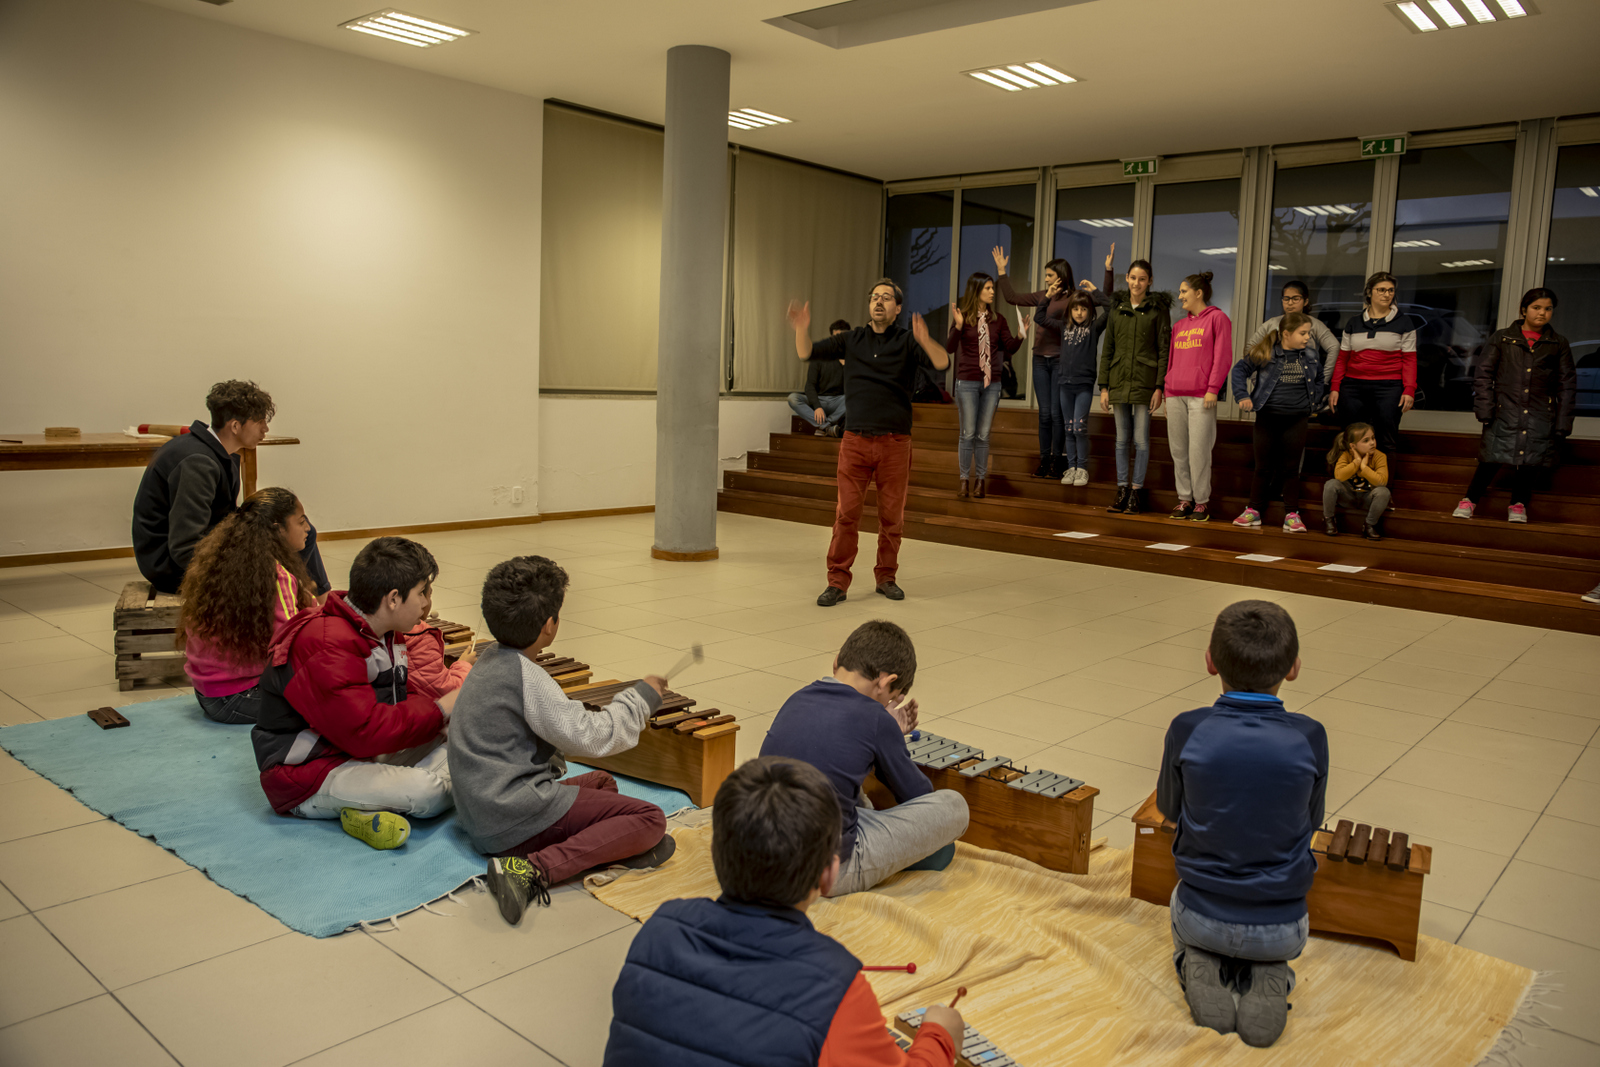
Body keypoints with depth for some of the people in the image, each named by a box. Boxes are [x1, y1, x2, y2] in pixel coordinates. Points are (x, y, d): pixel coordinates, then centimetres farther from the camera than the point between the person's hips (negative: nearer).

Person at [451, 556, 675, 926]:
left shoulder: (491, 661, 11)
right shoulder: (525, 675, -18)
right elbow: (589, 737, -21)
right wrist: (642, 697, -9)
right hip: (514, 820, -10)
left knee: (604, 785, 28)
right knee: (649, 818, -14)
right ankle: (534, 870, -23)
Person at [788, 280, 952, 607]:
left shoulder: (906, 341, 3)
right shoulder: (851, 340, 10)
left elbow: (943, 363, -12)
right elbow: (807, 353, 5)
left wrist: (925, 341, -33)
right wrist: (802, 329, -16)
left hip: (895, 442, -1)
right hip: (855, 440, 1)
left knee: (892, 516, 7)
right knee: (846, 513, -3)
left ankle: (886, 577, 22)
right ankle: (837, 582, 5)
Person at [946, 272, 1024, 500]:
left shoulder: (997, 318, 6)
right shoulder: (963, 316, -4)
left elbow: (1010, 348, 7)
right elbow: (950, 348, -13)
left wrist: (1020, 335, -10)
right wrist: (958, 326, -27)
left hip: (992, 383, 3)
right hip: (967, 382, -3)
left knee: (983, 435, 6)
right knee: (968, 434, -1)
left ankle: (980, 481, 13)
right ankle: (964, 480, 8)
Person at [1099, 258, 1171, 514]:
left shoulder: (1158, 309, -1)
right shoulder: (1117, 307, 10)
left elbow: (1164, 350, -4)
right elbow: (1107, 349, 10)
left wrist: (1160, 387, -11)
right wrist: (1104, 386, 5)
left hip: (1145, 382, -3)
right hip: (1119, 381, 4)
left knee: (1141, 439, -1)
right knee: (1122, 439, 7)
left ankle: (1136, 492, 6)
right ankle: (1122, 490, 13)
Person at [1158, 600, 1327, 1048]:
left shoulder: (1187, 730, -19)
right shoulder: (1309, 737, -17)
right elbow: (1311, 820, 0)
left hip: (1201, 918, -1)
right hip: (1280, 929, 1)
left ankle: (1201, 970, 3)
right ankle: (1268, 980, 3)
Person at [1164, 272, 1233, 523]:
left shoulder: (1217, 318, 1)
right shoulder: (1179, 325, 20)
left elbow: (1223, 357, -5)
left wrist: (1213, 388, -13)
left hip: (1201, 396, -6)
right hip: (1175, 395, 6)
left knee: (1199, 450, -7)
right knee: (1178, 450, 4)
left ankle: (1202, 502, 1)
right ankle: (1184, 499, 12)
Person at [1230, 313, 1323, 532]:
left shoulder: (1312, 356, 6)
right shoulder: (1266, 354, -6)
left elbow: (1318, 381, 21)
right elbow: (1240, 369, 0)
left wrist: (1312, 401, 9)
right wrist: (1243, 396, -9)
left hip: (1297, 419, 2)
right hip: (1267, 417, -2)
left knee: (1291, 468, 4)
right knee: (1263, 466, 6)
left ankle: (1292, 515, 9)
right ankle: (1253, 510, 16)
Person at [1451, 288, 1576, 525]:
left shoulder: (1559, 344, 11)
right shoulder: (1502, 338, 7)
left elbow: (1567, 385, 11)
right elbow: (1484, 375, 4)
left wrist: (1563, 422, 4)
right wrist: (1484, 409, -7)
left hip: (1540, 417, 2)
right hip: (1505, 413, -2)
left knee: (1529, 461, 3)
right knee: (1493, 458, -6)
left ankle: (1518, 505, 20)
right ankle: (1469, 501, 8)